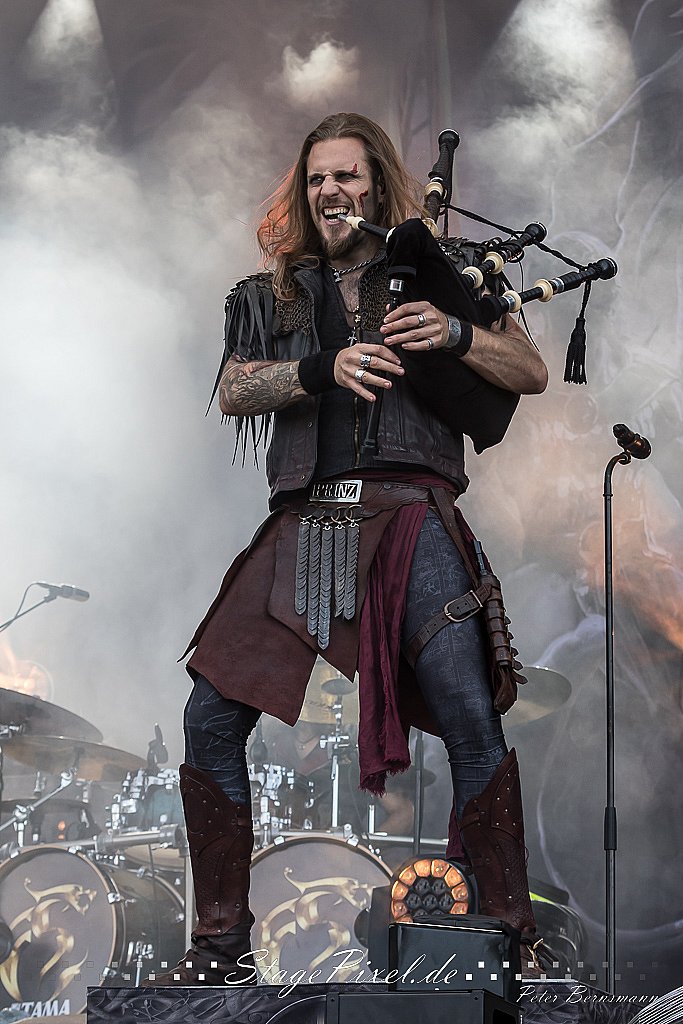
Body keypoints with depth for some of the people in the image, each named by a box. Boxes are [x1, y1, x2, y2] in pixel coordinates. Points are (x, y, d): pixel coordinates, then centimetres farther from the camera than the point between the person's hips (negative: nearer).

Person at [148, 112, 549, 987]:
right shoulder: (273, 295, 22)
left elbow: (531, 373, 10)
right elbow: (233, 393, 6)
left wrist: (454, 335, -9)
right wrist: (322, 368, -11)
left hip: (409, 514, -3)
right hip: (304, 522, 3)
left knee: (468, 713, -20)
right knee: (211, 719, -3)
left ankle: (512, 938, -11)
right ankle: (222, 944, 8)